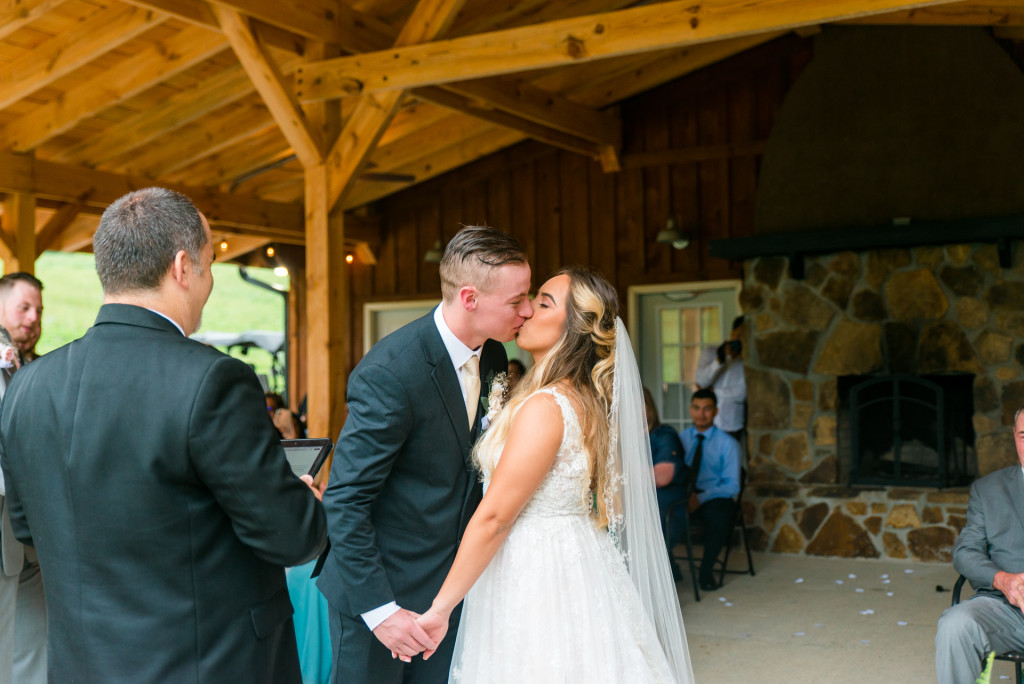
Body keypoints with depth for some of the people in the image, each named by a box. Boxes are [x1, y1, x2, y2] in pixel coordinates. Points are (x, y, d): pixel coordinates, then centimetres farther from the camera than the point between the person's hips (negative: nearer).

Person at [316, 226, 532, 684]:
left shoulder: (493, 357, 0)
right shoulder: (389, 373, -25)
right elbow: (344, 501, -22)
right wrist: (379, 608, -23)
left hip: (448, 588, 7)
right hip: (380, 592, -6)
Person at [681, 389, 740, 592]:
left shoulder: (728, 443, 2)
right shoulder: (681, 438, 11)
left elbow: (732, 485, -5)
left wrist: (701, 498, -19)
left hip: (714, 499, -2)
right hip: (683, 496, 2)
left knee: (719, 514, -37)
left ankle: (706, 570, -15)